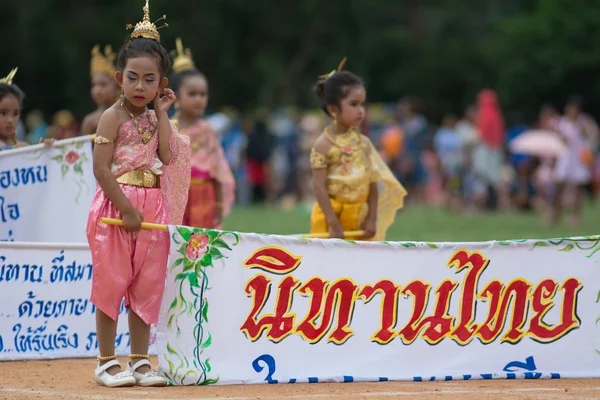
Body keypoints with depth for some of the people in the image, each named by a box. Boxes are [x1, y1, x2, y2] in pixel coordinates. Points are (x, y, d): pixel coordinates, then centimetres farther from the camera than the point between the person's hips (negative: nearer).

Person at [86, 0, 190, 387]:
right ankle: (108, 361, 6)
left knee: (146, 286, 8)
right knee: (111, 284, -1)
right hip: (116, 206, -6)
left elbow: (168, 156, -5)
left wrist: (161, 113, -3)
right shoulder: (113, 117, -7)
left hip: (152, 207, 6)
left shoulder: (153, 119, 11)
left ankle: (140, 361, 15)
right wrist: (126, 209, -19)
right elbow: (101, 169, -14)